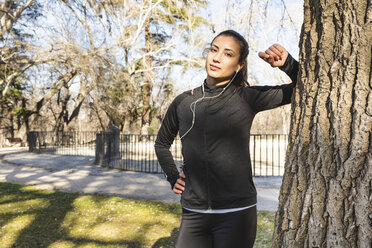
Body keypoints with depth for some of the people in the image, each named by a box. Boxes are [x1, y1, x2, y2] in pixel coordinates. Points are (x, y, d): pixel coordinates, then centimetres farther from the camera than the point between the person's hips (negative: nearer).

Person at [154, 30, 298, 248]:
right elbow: (162, 143, 21)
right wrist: (173, 177, 11)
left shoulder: (246, 98, -5)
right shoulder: (183, 102, 4)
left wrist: (287, 63, -19)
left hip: (236, 213, -2)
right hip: (193, 214, 3)